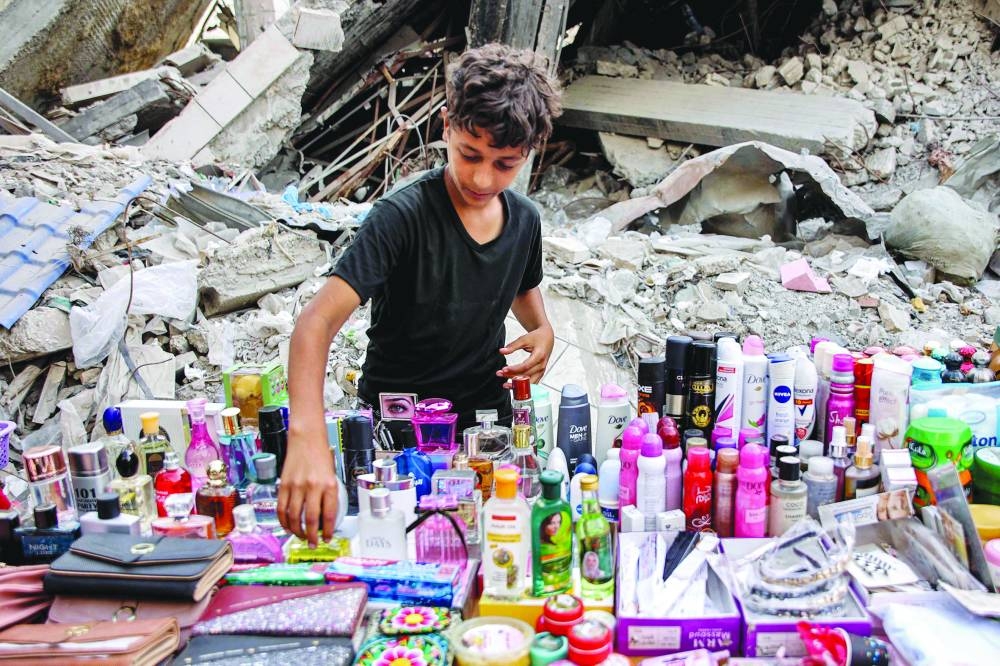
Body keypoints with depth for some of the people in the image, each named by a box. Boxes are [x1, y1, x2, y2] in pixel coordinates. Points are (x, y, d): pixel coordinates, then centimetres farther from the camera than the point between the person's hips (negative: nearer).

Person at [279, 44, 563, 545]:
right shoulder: (402, 217, -26)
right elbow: (318, 321, -38)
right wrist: (308, 435, -54)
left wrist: (542, 330, -6)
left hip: (487, 411, 5)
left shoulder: (524, 219, -6)